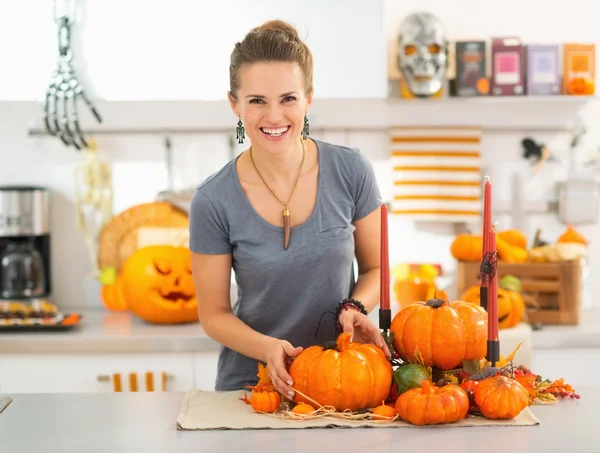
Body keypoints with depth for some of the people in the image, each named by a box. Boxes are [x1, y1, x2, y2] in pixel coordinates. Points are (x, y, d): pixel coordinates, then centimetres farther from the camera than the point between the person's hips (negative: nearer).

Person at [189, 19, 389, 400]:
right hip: (251, 382, 0)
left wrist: (355, 308, -13)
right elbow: (214, 314, -1)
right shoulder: (213, 201, -9)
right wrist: (268, 347, -18)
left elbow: (375, 267, 7)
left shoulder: (351, 171, -6)